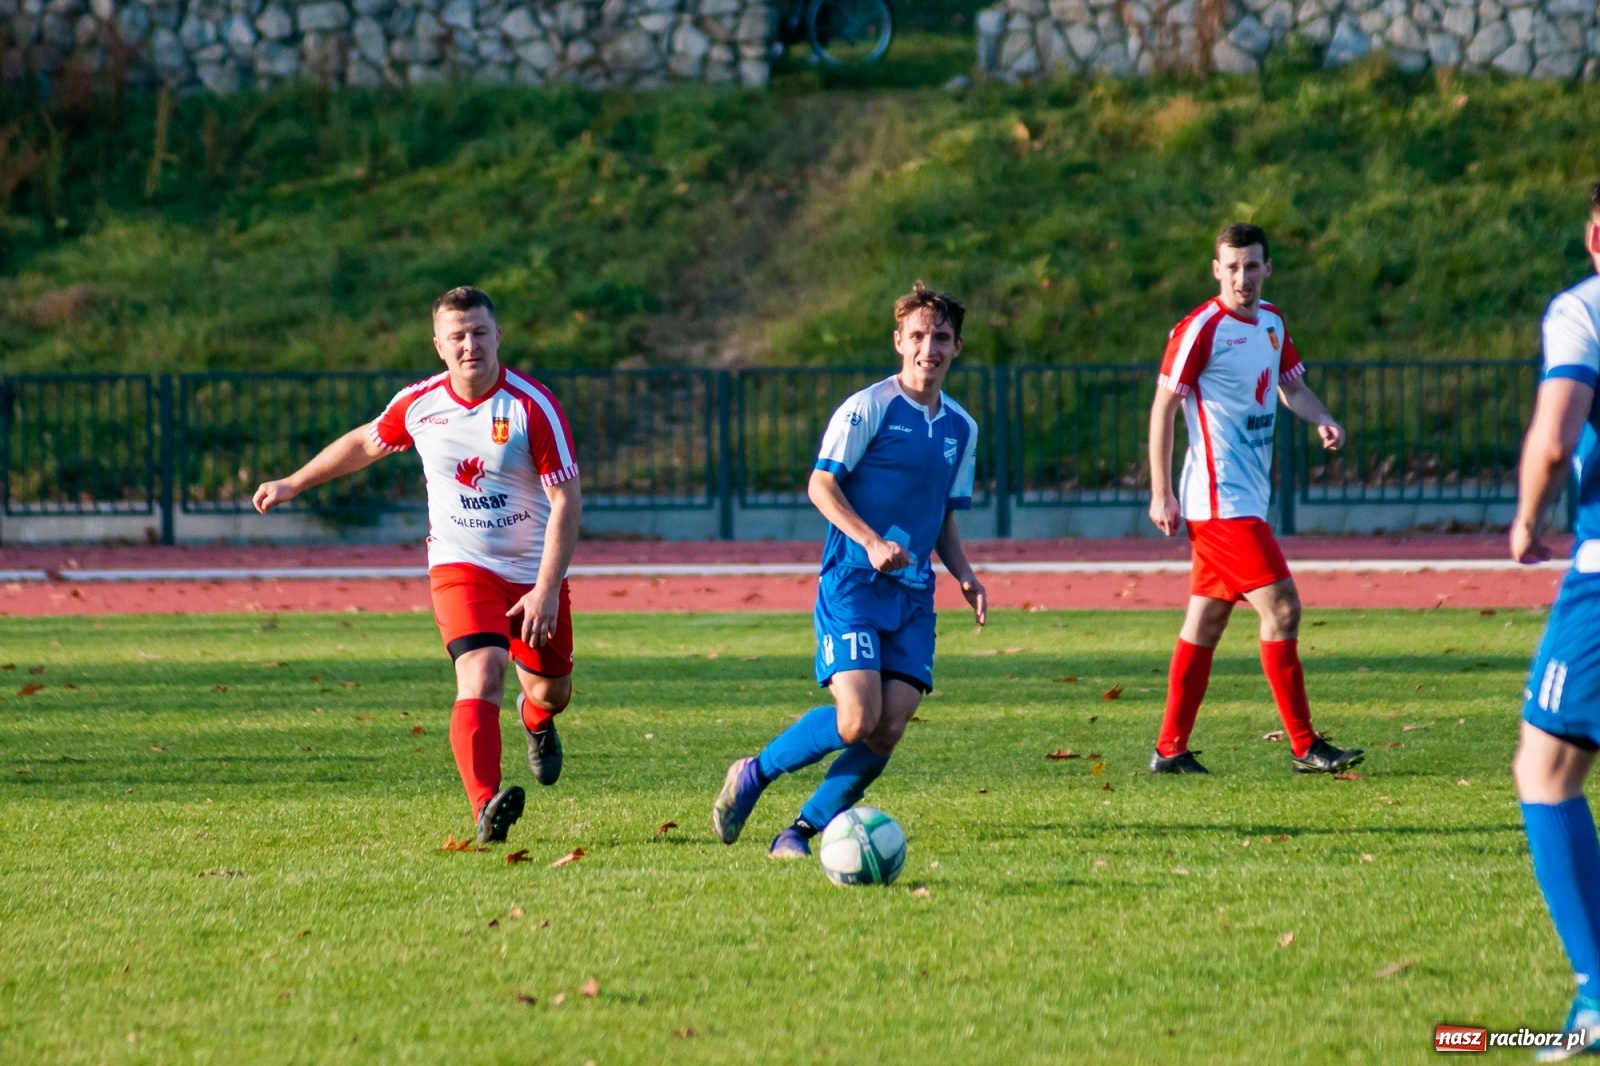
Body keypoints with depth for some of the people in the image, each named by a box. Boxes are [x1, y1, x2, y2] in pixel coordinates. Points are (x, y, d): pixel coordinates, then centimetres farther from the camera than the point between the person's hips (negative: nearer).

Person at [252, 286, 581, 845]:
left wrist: (546, 591, -23)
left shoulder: (534, 406, -16)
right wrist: (294, 483, 24)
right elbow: (366, 443, 17)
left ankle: (536, 719, 55)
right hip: (460, 567, 0)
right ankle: (486, 809, -37)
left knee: (552, 691, 15)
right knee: (481, 676, -24)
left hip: (533, 574, 0)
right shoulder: (418, 404, -6)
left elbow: (566, 502, -16)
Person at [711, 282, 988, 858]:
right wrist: (871, 541, -21)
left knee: (889, 729, -8)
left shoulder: (961, 428, 15)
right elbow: (821, 485, -8)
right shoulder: (868, 407, -6)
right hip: (852, 584, -6)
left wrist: (964, 574, 8)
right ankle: (753, 775, 5)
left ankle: (801, 830, 4)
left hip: (913, 593, 6)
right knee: (857, 719, -19)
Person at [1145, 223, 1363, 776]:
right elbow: (1163, 408, -10)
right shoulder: (1200, 330, -12)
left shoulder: (1272, 323, 11)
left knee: (1205, 621, 11)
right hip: (1221, 499, -8)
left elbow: (1292, 387, 22)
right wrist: (1161, 495, -12)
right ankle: (1305, 747, -10)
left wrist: (1323, 420, -1)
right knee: (1281, 607, -13)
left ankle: (1170, 750, 16)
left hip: (1249, 497, 8)